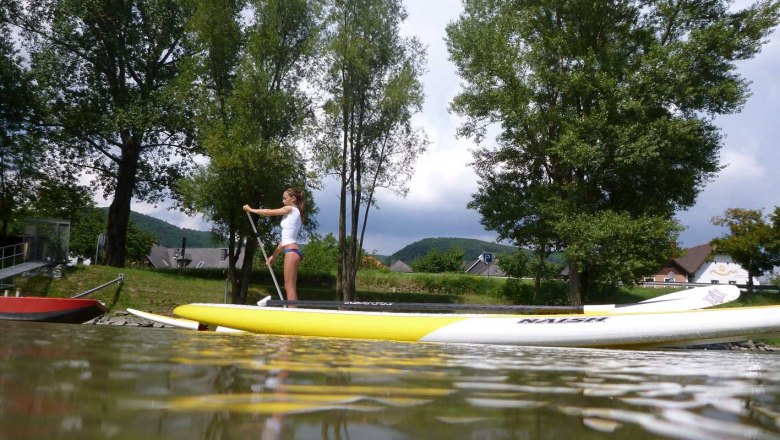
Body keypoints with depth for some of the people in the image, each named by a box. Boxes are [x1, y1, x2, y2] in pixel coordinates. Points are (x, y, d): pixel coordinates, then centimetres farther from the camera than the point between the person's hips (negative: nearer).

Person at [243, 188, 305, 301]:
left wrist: (251, 209, 15)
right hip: (293, 251, 9)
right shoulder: (294, 213, 23)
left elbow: (269, 212, 2)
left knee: (290, 286, -12)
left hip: (292, 251, -9)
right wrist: (274, 256, 21)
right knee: (289, 287, 7)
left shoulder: (291, 209, -2)